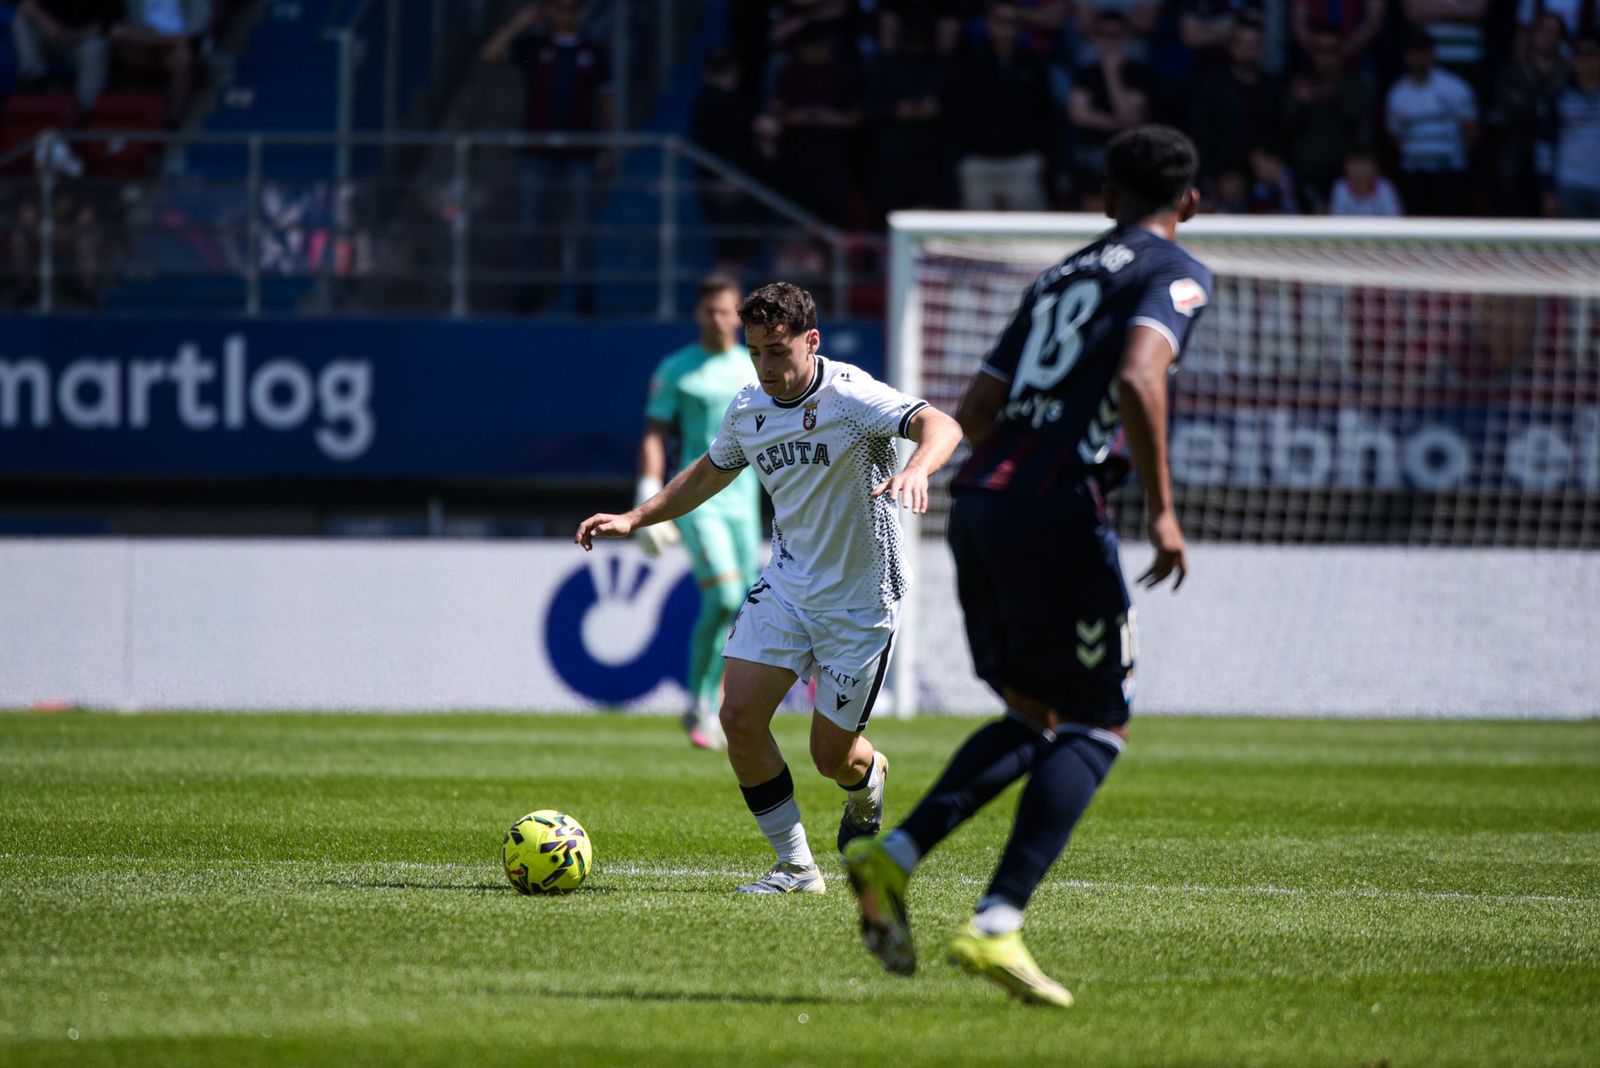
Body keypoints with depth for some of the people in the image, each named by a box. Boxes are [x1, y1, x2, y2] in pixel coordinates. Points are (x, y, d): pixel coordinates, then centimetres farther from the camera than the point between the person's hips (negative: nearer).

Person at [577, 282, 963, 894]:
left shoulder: (852, 396, -20)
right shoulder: (747, 411, 0)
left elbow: (940, 427, -35)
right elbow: (710, 472, 20)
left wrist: (915, 470, -57)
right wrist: (634, 519, 13)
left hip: (860, 602, -5)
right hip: (785, 585, 5)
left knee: (832, 756, 1)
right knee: (739, 717, -11)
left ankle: (869, 781, 42)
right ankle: (795, 866, 2)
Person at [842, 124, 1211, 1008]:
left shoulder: (1058, 278, 24)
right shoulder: (1175, 274, 2)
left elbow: (974, 412, 21)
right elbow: (1138, 379, -18)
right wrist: (1162, 509, -15)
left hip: (977, 504, 7)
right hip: (1058, 512, -7)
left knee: (1036, 718, 19)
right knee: (1095, 728, 2)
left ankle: (895, 854, 3)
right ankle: (997, 926, -10)